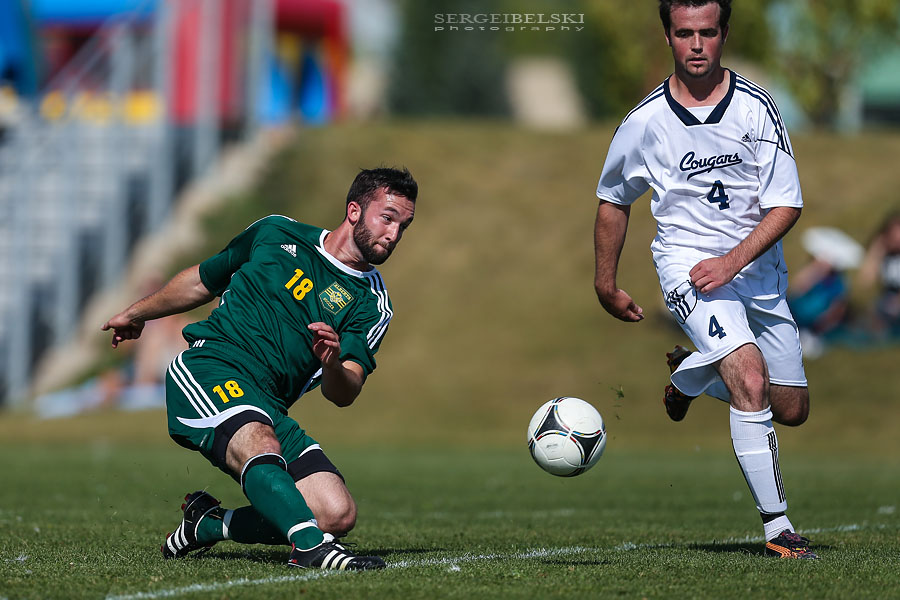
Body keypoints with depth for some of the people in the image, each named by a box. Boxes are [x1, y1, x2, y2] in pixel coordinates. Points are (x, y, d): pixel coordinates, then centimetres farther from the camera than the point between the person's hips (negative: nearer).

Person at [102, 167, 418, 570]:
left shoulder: (371, 305, 8)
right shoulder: (277, 234, 6)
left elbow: (344, 395, -3)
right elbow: (203, 280, 22)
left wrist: (334, 365, -27)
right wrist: (137, 313, 34)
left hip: (269, 410, 4)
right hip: (207, 368, -4)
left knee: (338, 514, -14)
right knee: (262, 446, -36)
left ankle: (207, 524, 3)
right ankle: (311, 546, -55)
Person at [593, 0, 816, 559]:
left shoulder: (756, 106, -8)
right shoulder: (645, 121, -8)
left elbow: (786, 205, -8)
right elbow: (613, 200, 9)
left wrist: (732, 260, -21)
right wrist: (606, 284, 14)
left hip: (758, 265, 3)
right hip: (687, 260, -3)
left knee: (791, 409, 11)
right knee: (750, 377, -27)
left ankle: (690, 374, 40)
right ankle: (777, 527, -22)